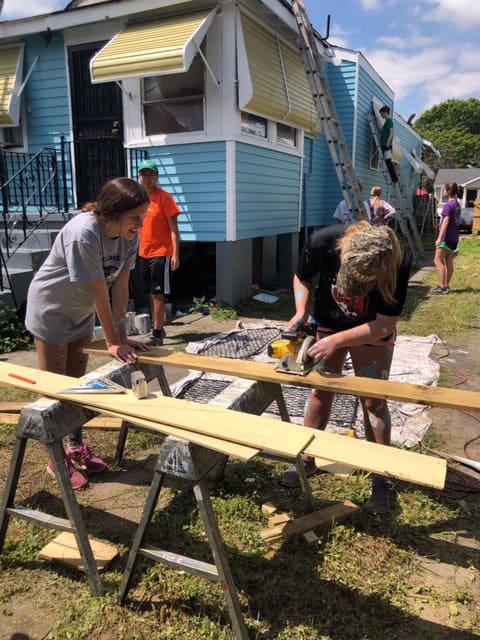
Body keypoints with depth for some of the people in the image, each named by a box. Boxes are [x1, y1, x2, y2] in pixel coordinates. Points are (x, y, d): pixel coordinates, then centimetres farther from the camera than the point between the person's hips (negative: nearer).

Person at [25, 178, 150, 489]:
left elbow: (120, 286, -13)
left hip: (81, 313, 7)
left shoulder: (130, 234, -15)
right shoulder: (84, 233, -35)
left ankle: (76, 446, 33)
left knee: (77, 381, 17)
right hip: (51, 311, -6)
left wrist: (121, 335, -14)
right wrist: (113, 342, -23)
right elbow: (100, 294, -31)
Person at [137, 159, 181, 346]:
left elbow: (174, 228, -12)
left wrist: (176, 254, -18)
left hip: (161, 253, -7)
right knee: (151, 293, 12)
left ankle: (157, 334, -1)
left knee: (157, 293, -6)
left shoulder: (164, 197, -8)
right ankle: (158, 328, 23)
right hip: (144, 253, 7)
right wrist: (138, 249, 14)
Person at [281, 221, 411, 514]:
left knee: (373, 400, 0)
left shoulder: (398, 263, -35)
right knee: (320, 391, 8)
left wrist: (337, 341, -34)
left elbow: (384, 325, -27)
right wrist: (301, 313, -25)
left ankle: (382, 477, 15)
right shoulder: (322, 242, -31)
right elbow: (302, 279, -9)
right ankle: (307, 458, 25)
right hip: (328, 324, 2)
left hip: (372, 331, -2)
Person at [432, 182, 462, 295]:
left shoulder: (448, 205, -15)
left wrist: (439, 238, -22)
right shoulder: (457, 204, 12)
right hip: (454, 237, 9)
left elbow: (446, 222, -21)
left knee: (438, 261, -5)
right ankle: (446, 286, 15)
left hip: (446, 237, -9)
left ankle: (442, 287, -9)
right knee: (449, 262, 11)